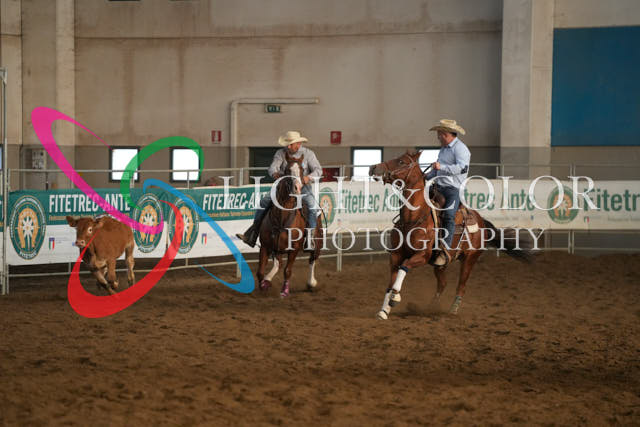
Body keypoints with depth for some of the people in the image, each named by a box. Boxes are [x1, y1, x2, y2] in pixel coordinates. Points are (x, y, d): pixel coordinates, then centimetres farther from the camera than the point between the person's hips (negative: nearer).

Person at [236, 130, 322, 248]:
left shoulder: (308, 154, -1)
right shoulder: (281, 153, 4)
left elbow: (318, 170, -7)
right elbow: (273, 167, -7)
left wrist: (308, 177, -29)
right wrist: (274, 173, -33)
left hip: (303, 187, -2)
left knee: (312, 205, -30)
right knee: (264, 201, -14)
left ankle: (312, 237, -24)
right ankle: (251, 236, -14)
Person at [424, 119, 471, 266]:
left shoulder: (460, 148, -7)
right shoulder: (444, 149, 23)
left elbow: (463, 167, -23)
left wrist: (441, 167, -25)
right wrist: (426, 176, 14)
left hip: (453, 189, -9)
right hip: (439, 188, 9)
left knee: (448, 215, -27)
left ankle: (444, 252, -32)